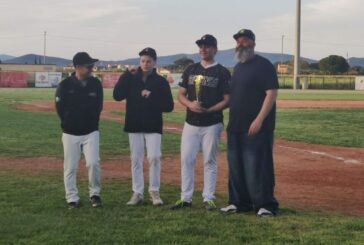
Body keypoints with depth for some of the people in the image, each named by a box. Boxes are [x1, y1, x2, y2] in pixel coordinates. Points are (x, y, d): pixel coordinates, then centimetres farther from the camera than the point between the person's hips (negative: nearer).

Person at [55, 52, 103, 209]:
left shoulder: (96, 84, -1)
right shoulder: (65, 85, -9)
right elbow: (60, 108, -1)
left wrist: (92, 123, 5)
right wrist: (69, 124, 3)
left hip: (91, 132, 1)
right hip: (71, 133, -1)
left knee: (93, 163, -10)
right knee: (70, 167, 4)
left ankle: (94, 194, 10)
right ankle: (72, 199, 16)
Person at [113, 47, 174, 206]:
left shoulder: (161, 82, 0)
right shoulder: (131, 79, 5)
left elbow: (169, 106, -4)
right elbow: (117, 96, -8)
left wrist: (151, 98, -17)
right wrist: (126, 76, -13)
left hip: (153, 126, -2)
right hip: (134, 126, 2)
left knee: (154, 157, -8)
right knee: (136, 159, 5)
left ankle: (154, 191, 6)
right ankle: (137, 193, 12)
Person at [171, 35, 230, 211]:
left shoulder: (222, 72, -2)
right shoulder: (190, 70, 10)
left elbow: (227, 100, -6)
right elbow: (181, 95, 10)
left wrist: (208, 110, -20)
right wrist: (190, 104, -12)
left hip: (212, 124, -4)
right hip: (191, 123, 4)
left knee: (210, 161, 3)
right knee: (186, 160, 3)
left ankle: (208, 198, 10)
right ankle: (186, 198, 11)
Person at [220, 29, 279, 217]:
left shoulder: (263, 65, -8)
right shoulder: (238, 67, 17)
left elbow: (272, 93, -15)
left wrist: (259, 120, -22)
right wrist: (231, 121, 14)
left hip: (256, 127, -8)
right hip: (236, 127, 8)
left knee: (257, 167, -7)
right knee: (236, 166, 11)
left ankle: (265, 205, 2)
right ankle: (239, 202, 21)